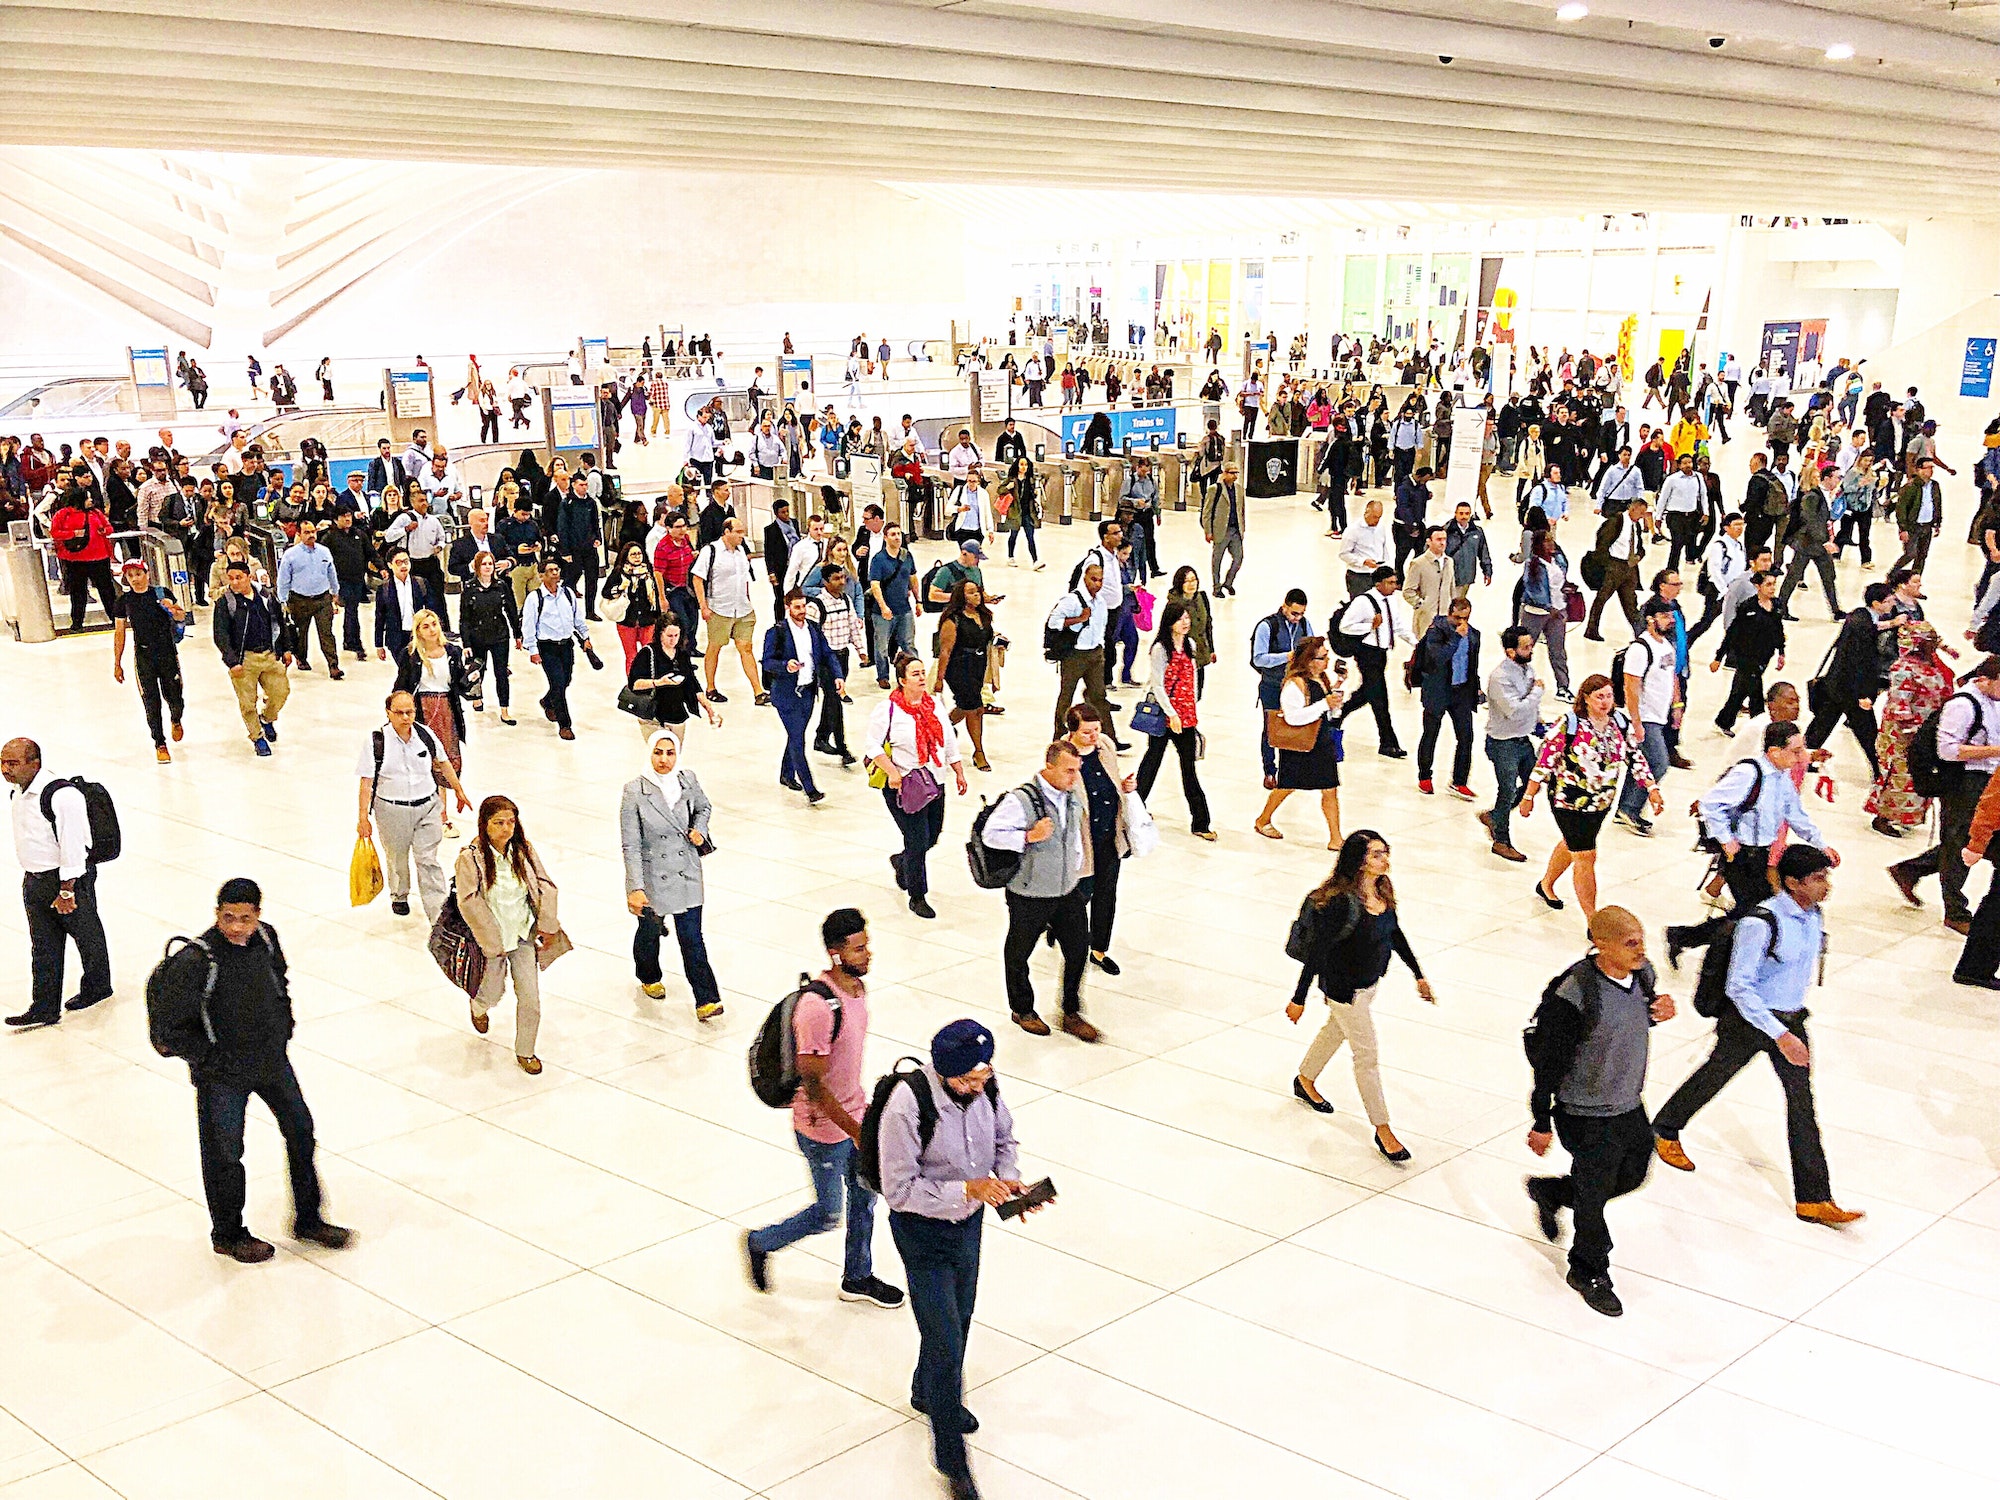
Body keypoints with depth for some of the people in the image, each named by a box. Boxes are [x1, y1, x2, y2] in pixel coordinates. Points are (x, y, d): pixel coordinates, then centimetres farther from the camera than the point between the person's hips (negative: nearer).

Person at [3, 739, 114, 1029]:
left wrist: (66, 890, -21)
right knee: (43, 947, 9)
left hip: (69, 877, -8)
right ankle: (44, 1008, 12)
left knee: (87, 936, 12)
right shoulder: (17, 793, 5)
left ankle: (97, 987, 33)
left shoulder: (61, 795, -24)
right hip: (34, 881, 8)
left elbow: (72, 844, -23)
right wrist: (32, 879, 19)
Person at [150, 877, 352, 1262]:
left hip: (271, 1058, 6)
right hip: (222, 1073, -6)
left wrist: (283, 1030, 9)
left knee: (301, 1131, 15)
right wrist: (208, 1058, -15)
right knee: (224, 1153, 7)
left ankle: (308, 1220, 33)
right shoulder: (197, 960, -25)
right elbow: (171, 1025, -20)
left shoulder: (266, 938, -6)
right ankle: (228, 1235, 29)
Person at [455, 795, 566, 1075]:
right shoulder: (470, 857, -20)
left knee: (530, 995, 1)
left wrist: (547, 925, -4)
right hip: (491, 936, -3)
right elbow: (470, 902, -20)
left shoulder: (523, 850, -6)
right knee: (493, 993, 13)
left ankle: (525, 1051, 21)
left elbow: (545, 886, 2)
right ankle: (478, 1007, 52)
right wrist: (493, 942, -18)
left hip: (524, 934, 3)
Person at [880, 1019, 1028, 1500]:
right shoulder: (907, 1106, -32)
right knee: (945, 1341, -3)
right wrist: (968, 1189, -31)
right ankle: (951, 1459, 15)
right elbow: (899, 1189, -27)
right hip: (923, 1232, -7)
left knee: (959, 1320, 26)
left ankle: (928, 1396, 55)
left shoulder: (986, 1086, -12)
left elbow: (1004, 1137, 8)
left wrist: (1007, 1177, -11)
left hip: (969, 1223, 7)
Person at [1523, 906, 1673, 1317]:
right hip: (1587, 1117, -7)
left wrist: (1659, 1011, -9)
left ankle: (1550, 1192, 46)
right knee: (1593, 1195, 9)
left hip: (1630, 1107, 7)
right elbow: (1548, 1060, -20)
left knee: (1632, 1175, 23)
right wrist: (1542, 1123, -14)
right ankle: (1589, 1273, 36)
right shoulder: (1573, 995, -29)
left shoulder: (1642, 974, -7)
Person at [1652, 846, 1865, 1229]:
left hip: (1791, 1019, 6)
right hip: (1749, 1020, -6)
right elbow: (1740, 986, -27)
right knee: (1716, 1075, 17)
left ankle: (1812, 1199, 3)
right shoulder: (1761, 922, -27)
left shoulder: (1814, 915, -4)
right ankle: (1665, 1129, 45)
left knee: (1802, 1099, 0)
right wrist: (1780, 1035, -32)